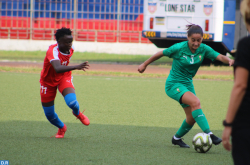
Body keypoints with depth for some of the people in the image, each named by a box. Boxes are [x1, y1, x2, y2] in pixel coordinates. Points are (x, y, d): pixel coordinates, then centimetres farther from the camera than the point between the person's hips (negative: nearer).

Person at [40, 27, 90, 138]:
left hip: (64, 78, 3)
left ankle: (77, 113, 12)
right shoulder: (53, 51, -35)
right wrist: (76, 67, -66)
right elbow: (58, 69, -54)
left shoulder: (71, 49, -14)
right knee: (49, 114, 4)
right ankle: (61, 127, 37)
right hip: (48, 81, -3)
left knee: (72, 102, -26)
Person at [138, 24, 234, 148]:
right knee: (195, 102, -29)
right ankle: (208, 134, -35)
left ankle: (177, 138, 33)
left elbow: (219, 57, -19)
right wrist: (145, 64, 5)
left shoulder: (204, 49, -7)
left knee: (192, 118, 7)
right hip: (173, 84, -6)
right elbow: (160, 54, -5)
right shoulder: (179, 48, -17)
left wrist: (229, 60, -41)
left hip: (187, 84, 6)